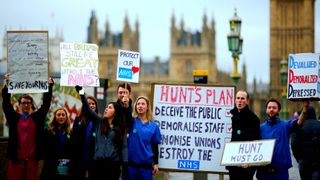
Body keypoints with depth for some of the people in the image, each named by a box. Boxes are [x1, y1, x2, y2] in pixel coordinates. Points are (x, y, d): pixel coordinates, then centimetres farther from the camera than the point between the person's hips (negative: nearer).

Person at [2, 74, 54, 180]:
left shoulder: (37, 117, 9)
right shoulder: (13, 117, 7)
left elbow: (46, 104, 7)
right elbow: (6, 103, 1)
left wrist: (49, 86, 1)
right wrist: (7, 84, -4)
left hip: (32, 159, 1)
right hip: (16, 159, -1)